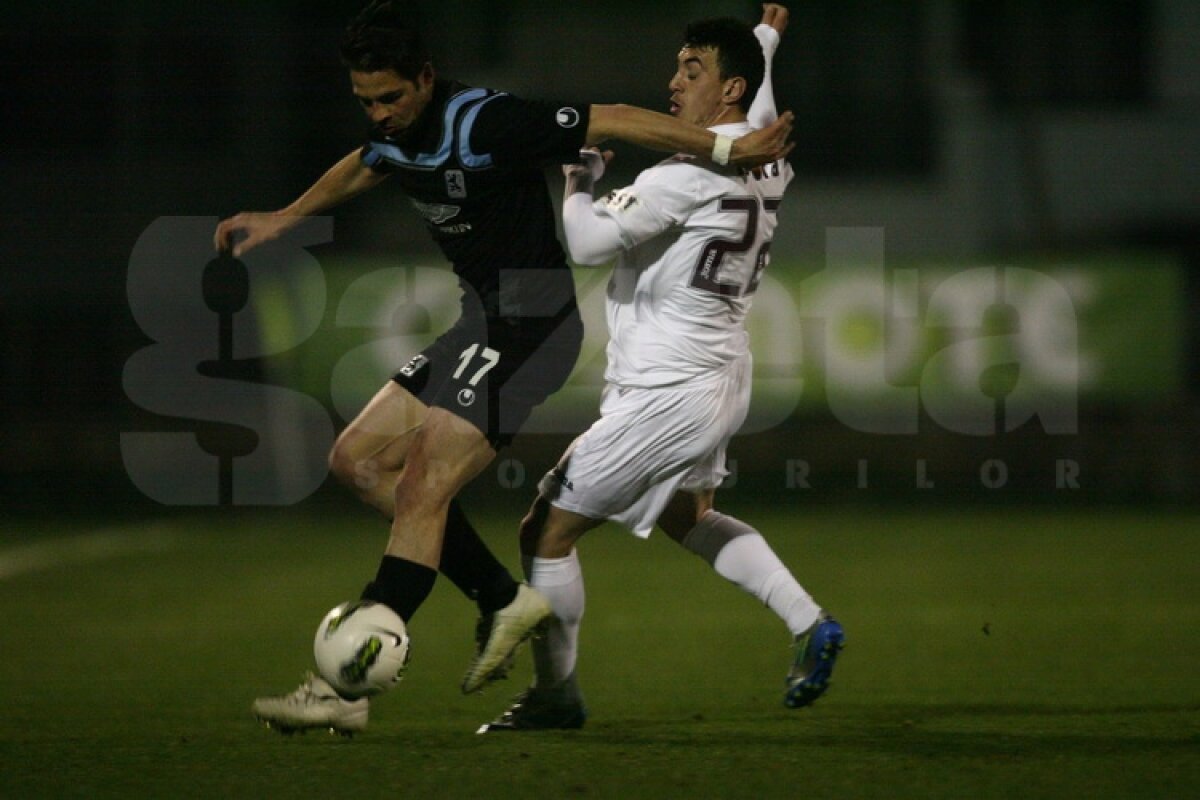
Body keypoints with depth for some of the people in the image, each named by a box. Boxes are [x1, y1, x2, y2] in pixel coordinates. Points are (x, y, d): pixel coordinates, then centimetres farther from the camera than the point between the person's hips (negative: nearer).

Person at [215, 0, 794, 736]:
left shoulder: (486, 124, -22)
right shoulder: (398, 132, 4)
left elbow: (616, 121, -19)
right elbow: (365, 169, 31)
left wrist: (728, 150, -18)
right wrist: (282, 220, 38)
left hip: (528, 323, -10)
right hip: (483, 321, 10)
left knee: (422, 492, -15)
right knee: (359, 460, 8)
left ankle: (347, 691, -16)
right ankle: (503, 599, 10)